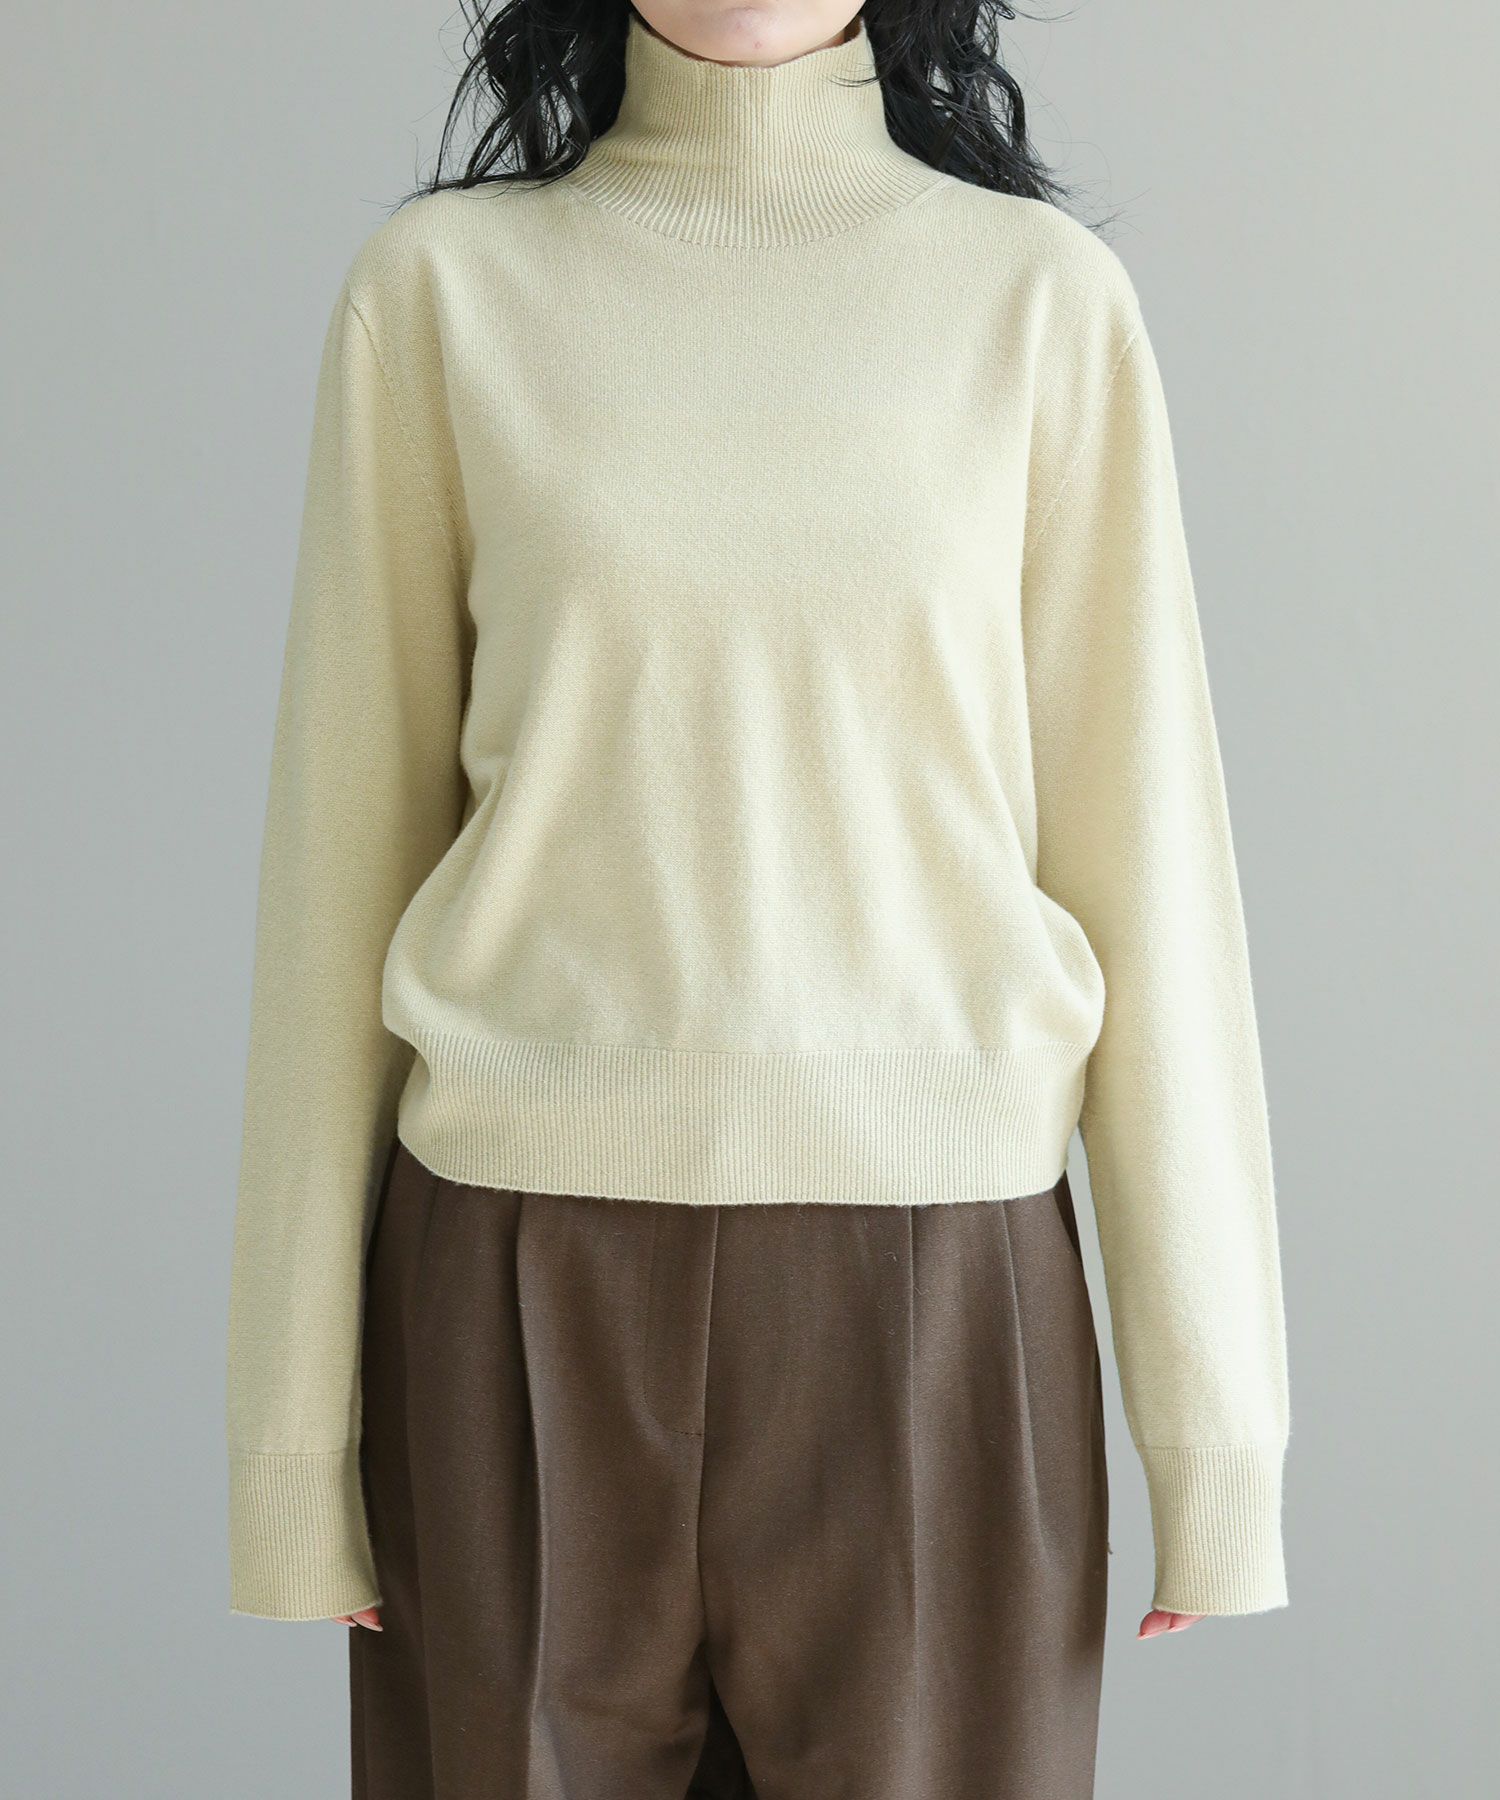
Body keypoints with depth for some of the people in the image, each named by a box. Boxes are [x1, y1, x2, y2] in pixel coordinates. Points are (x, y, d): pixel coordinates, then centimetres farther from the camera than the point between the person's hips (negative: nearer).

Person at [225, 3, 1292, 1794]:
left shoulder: (1041, 292, 3)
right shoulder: (440, 282, 3)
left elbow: (1138, 847, 2)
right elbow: (348, 842, 3)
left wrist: (1215, 1414, 0)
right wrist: (292, 1416, 2)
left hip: (936, 1307, 0)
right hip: (524, 1306, 0)